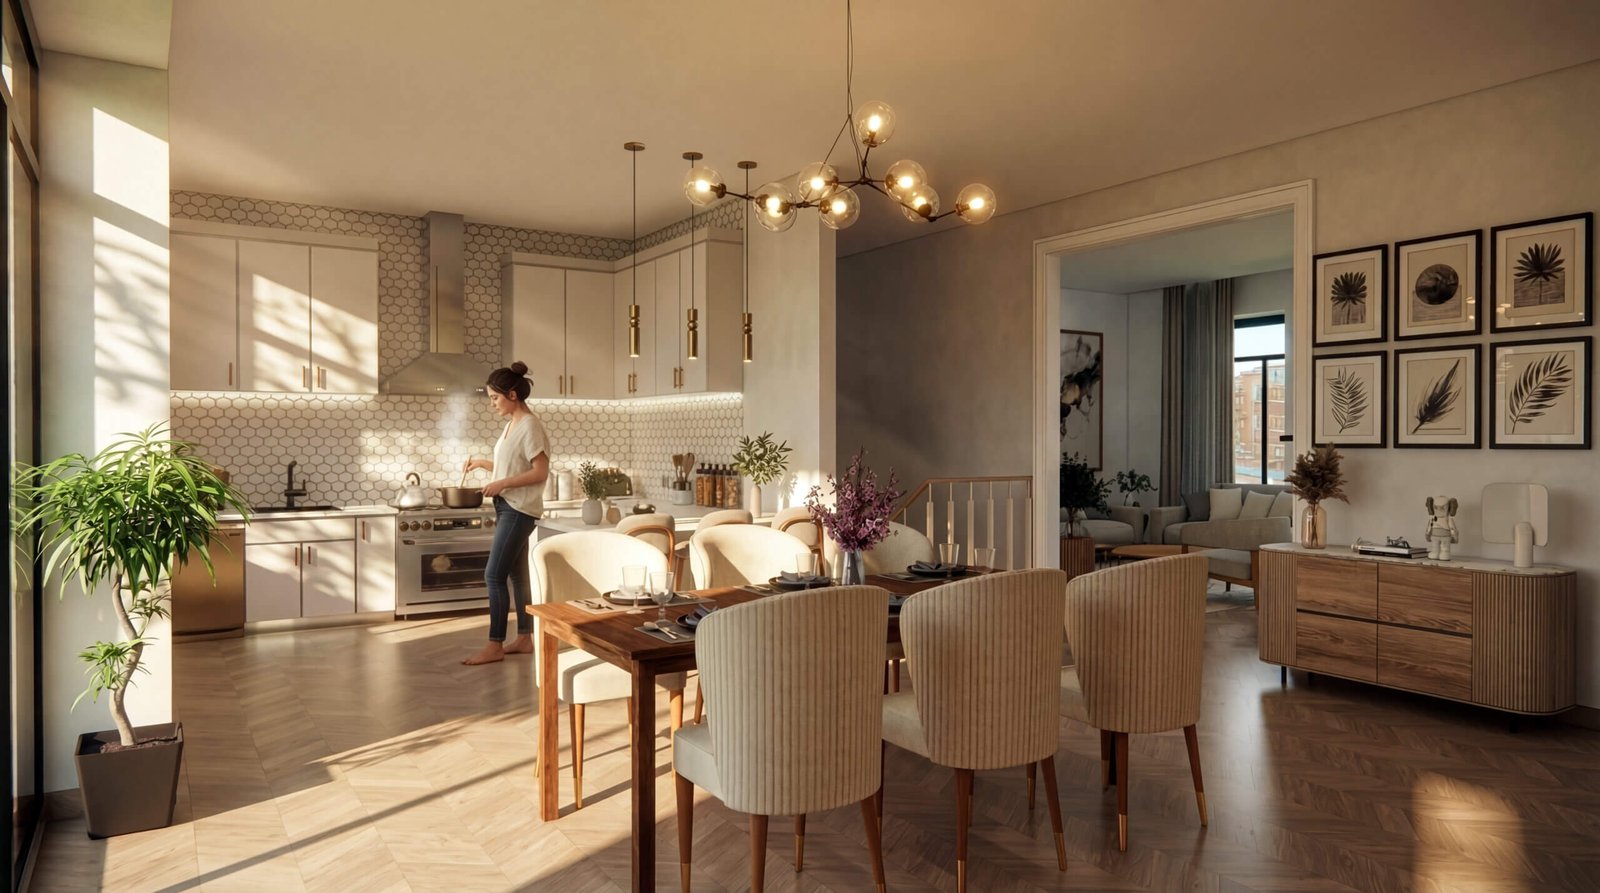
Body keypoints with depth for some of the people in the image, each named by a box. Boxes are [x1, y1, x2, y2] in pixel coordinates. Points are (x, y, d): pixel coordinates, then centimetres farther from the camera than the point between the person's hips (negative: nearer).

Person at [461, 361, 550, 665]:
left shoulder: (530, 425, -15)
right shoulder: (511, 424, 13)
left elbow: (540, 472, -19)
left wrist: (502, 484, -20)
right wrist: (480, 463, 11)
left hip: (519, 510, -9)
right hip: (508, 508, 9)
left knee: (495, 575, -7)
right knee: (516, 574, 12)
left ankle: (495, 645, 0)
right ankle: (524, 638, 19)